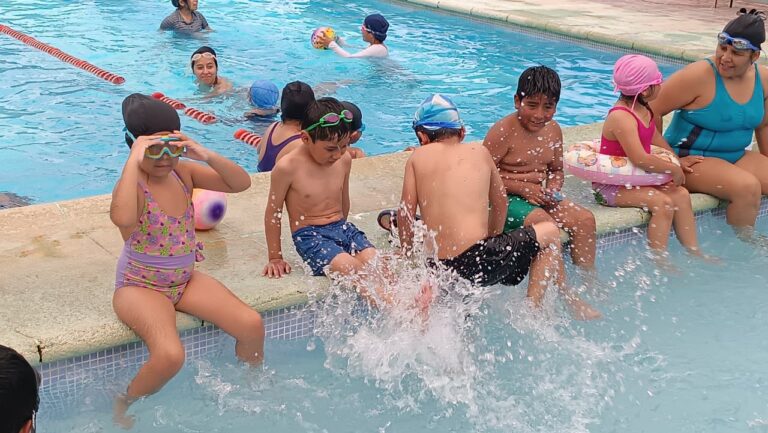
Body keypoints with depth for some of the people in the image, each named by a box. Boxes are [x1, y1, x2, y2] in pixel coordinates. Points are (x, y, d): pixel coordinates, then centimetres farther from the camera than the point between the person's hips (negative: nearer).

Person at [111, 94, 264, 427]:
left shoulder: (183, 172, -2)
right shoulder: (132, 184, -21)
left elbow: (241, 183, -5)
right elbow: (123, 219, -45)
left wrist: (206, 155, -20)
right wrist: (134, 160, -39)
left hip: (185, 279, 6)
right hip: (140, 286, -6)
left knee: (252, 326, -7)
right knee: (170, 355, -30)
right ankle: (123, 405, 0)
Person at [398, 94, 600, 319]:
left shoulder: (418, 157, 9)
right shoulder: (479, 152, 12)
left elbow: (405, 214, 3)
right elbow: (500, 203, 24)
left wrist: (408, 255, 18)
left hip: (436, 271, 2)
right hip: (477, 258, -2)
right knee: (550, 232, 20)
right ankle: (533, 307, 20)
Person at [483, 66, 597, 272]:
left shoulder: (553, 130, 6)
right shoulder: (503, 132, -15)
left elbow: (557, 170, 19)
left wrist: (552, 189, -4)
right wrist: (523, 188, -20)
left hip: (539, 197, 7)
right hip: (506, 200, -7)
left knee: (585, 219, -9)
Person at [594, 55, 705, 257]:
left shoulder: (643, 110, 7)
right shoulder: (621, 117, -25)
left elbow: (655, 138, 27)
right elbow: (641, 159, -34)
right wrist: (674, 170, -24)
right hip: (611, 185, -9)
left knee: (681, 195, -4)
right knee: (663, 202, -24)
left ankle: (694, 252, 1)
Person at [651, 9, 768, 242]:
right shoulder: (699, 76, -19)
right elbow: (652, 110, -18)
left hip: (736, 157, 7)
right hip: (693, 160, -7)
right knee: (747, 187, -28)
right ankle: (744, 244, -7)